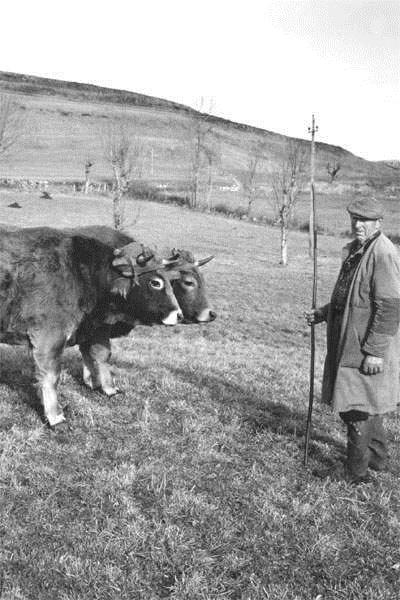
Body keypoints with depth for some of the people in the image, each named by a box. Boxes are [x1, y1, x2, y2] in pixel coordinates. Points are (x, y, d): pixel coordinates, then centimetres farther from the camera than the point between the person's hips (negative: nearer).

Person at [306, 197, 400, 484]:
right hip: (347, 342, 10)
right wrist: (322, 313, 14)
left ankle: (356, 472, 13)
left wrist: (374, 350, -24)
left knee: (358, 406, -1)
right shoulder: (355, 249, 12)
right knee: (366, 404, 21)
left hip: (367, 348, -10)